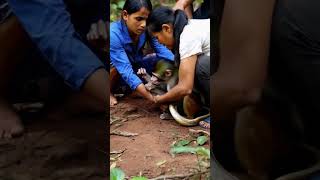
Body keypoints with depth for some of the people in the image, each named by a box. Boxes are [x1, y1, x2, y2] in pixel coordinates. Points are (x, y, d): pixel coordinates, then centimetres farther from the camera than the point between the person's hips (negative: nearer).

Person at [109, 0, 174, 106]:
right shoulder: (113, 35, -34)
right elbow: (126, 73, -40)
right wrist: (155, 99, -45)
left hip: (134, 67, 5)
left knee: (162, 60, -15)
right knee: (115, 63, -36)